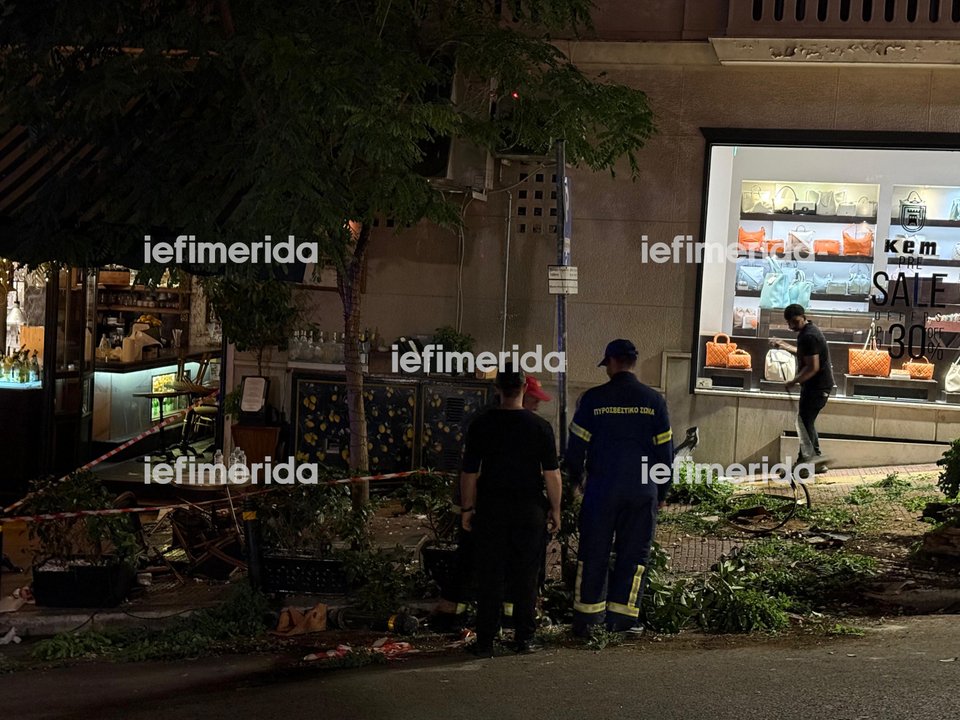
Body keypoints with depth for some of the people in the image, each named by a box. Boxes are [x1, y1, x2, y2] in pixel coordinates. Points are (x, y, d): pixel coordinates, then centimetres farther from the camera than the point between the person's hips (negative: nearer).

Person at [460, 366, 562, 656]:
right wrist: (555, 510, 7)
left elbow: (469, 472, -1)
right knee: (525, 576, 8)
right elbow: (551, 473, -3)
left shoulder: (481, 424, -3)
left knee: (490, 577, 4)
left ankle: (485, 642, 4)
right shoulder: (540, 426, -4)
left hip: (491, 510, 0)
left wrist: (467, 508, 8)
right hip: (529, 510, 0)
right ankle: (525, 638, 12)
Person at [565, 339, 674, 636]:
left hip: (601, 489, -1)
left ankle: (586, 617, 11)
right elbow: (665, 450, 4)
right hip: (642, 492, 1)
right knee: (634, 553, 8)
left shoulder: (593, 399, -4)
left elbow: (576, 447, 0)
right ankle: (621, 616, 6)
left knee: (593, 553, 8)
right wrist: (662, 493, 14)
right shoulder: (654, 400, 1)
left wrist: (574, 482, 15)